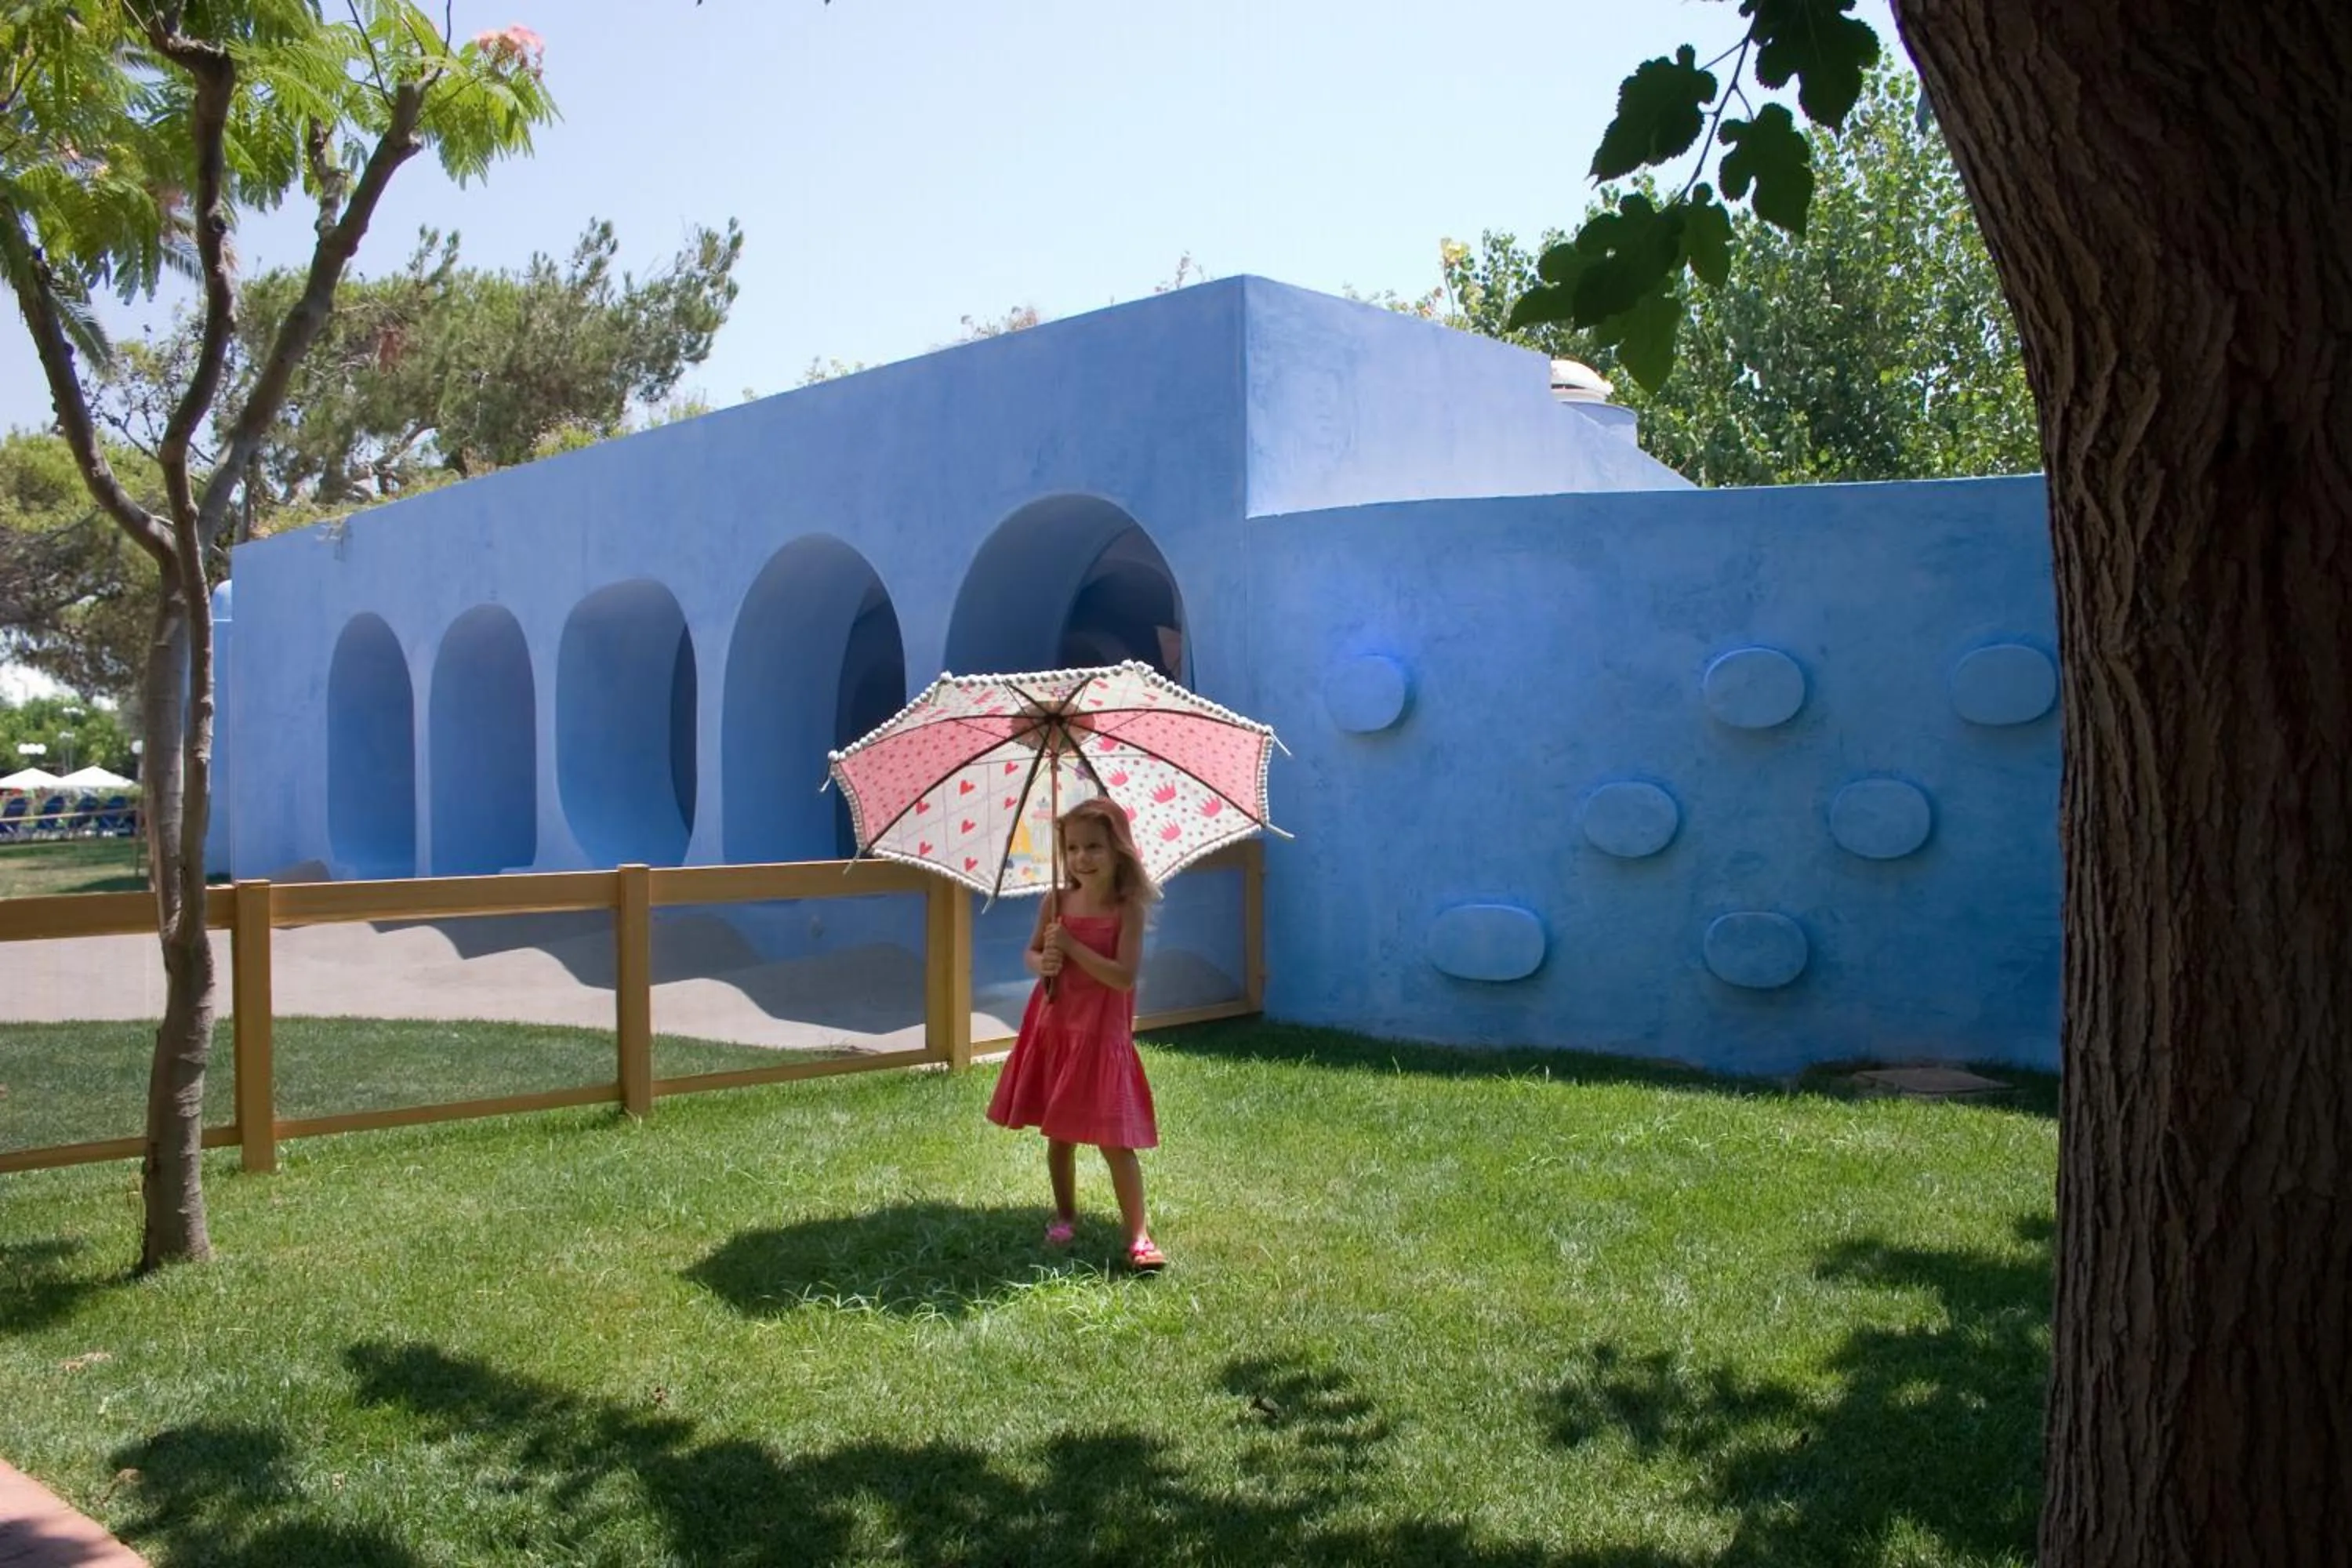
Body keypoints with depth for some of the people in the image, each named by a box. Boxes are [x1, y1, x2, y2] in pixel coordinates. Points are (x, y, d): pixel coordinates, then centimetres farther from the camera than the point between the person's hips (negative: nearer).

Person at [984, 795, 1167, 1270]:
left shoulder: (1128, 909, -13)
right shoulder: (1056, 902, 0)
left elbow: (1124, 976, -21)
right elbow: (1032, 951, 12)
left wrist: (1071, 946, -22)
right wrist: (1042, 963, -12)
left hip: (1102, 1035, -4)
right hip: (1054, 1028, 5)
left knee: (1114, 1139, -5)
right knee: (1057, 1133, 16)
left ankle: (1138, 1235, 0)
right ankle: (1065, 1216, 33)